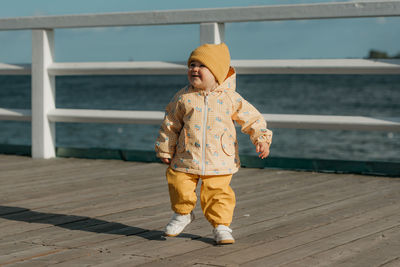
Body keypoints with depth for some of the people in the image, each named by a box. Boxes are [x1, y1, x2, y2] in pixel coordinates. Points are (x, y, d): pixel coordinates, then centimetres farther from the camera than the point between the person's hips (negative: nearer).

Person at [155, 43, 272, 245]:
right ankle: (182, 214, 29)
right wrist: (165, 150, 9)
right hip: (186, 158, 1)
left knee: (218, 194, -1)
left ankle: (221, 225, 19)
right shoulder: (183, 98, -1)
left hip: (219, 160, -1)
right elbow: (170, 124, 7)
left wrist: (261, 140, -6)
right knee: (179, 188, 1)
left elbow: (252, 119, 4)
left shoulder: (230, 98, -3)